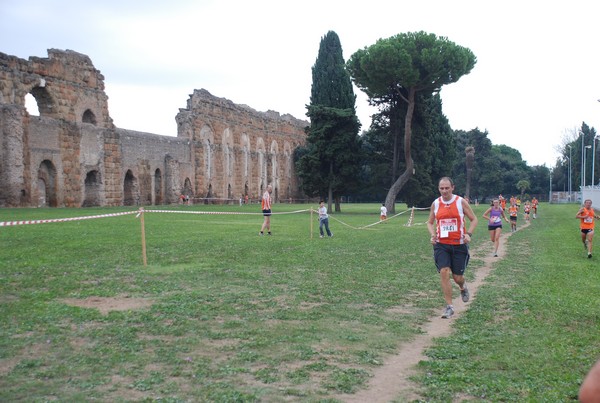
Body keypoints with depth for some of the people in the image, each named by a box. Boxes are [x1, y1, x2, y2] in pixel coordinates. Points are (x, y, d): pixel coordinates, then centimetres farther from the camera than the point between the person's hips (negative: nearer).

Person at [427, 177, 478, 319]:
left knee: (457, 276, 4)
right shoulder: (435, 203, 3)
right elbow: (430, 222, 15)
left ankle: (463, 287, 42)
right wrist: (433, 235, -4)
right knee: (444, 272, -13)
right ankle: (449, 306, -4)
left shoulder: (461, 202, -4)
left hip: (459, 244, -1)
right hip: (441, 244, 1)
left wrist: (468, 234, -13)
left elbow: (473, 219, 3)